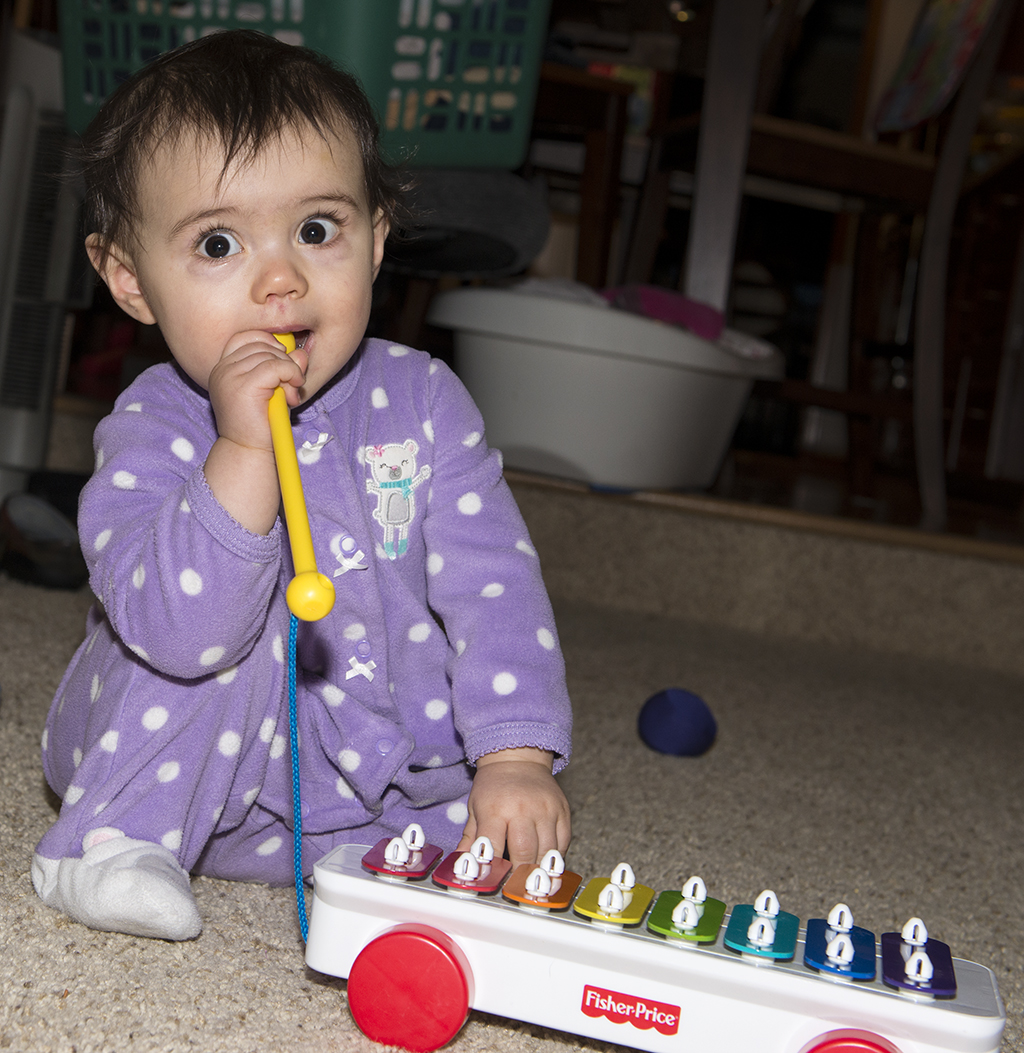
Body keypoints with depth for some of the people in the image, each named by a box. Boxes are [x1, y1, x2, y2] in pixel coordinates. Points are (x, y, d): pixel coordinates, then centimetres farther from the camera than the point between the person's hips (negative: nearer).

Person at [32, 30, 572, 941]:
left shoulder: (421, 400, -10)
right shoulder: (151, 428, -18)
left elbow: (494, 585, -15)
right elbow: (176, 631, -33)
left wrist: (515, 758, -26)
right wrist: (245, 449, -41)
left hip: (370, 771, 3)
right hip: (172, 764, -2)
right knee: (225, 635, -28)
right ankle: (115, 840, -12)